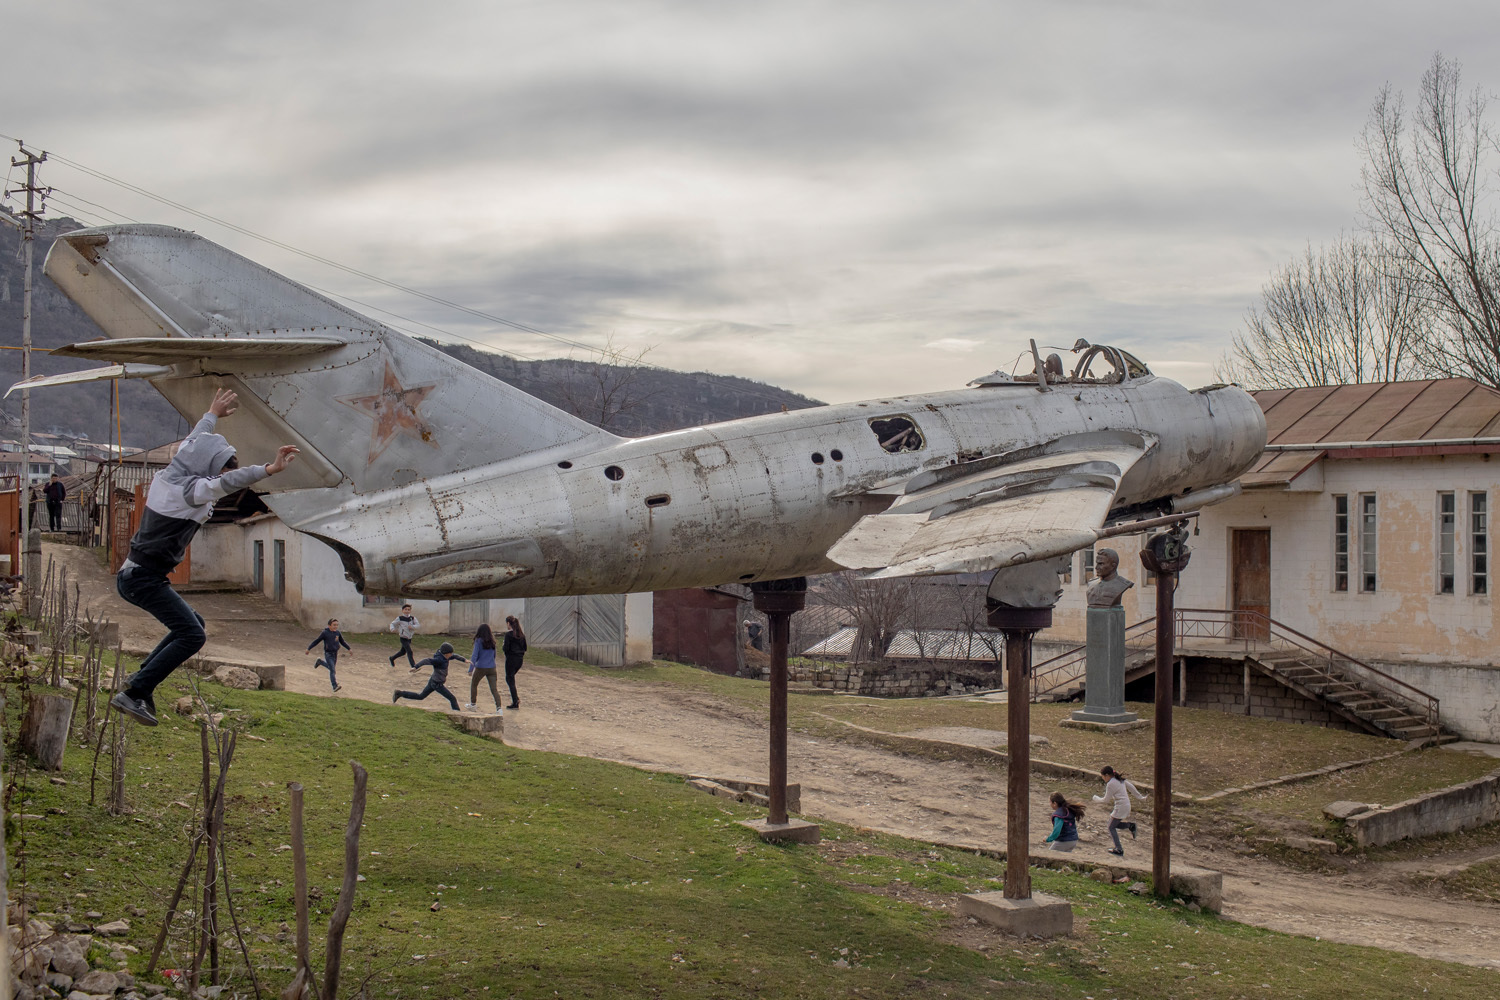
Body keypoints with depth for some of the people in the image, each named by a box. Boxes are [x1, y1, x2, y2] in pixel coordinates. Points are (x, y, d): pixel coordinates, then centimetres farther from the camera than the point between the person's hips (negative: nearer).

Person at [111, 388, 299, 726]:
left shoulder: (169, 476, 8)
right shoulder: (189, 490, -19)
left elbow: (190, 444, 27)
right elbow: (227, 483, -38)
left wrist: (212, 415, 41)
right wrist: (269, 469, -48)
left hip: (134, 574, 10)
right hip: (145, 578, -10)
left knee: (192, 624, 21)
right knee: (192, 635, -16)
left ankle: (141, 677, 18)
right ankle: (133, 694, -17)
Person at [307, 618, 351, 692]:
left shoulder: (338, 633, 0)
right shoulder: (325, 633, -13)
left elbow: (342, 642, 14)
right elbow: (316, 641, -5)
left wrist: (349, 649, 9)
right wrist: (309, 648, -4)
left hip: (335, 654, 6)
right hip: (328, 654, -6)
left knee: (331, 667, 23)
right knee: (332, 670, -13)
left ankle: (320, 661, 47)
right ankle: (334, 686, -11)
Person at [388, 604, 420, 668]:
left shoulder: (412, 618, 2)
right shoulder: (400, 618, -6)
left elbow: (418, 625, -6)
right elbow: (393, 624, 2)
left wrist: (412, 627, -25)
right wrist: (392, 629, -20)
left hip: (409, 638, 5)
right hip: (403, 638, -5)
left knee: (403, 652, 21)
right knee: (409, 651, -17)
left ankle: (392, 658, 45)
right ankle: (413, 666, -18)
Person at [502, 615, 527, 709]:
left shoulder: (508, 634, -13)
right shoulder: (521, 634, 7)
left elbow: (506, 648, -17)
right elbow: (525, 648, 9)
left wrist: (503, 645, 3)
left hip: (511, 659, -7)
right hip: (520, 659, 7)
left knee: (510, 679, 3)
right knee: (510, 678, 23)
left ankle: (515, 703, 0)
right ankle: (516, 697, 12)